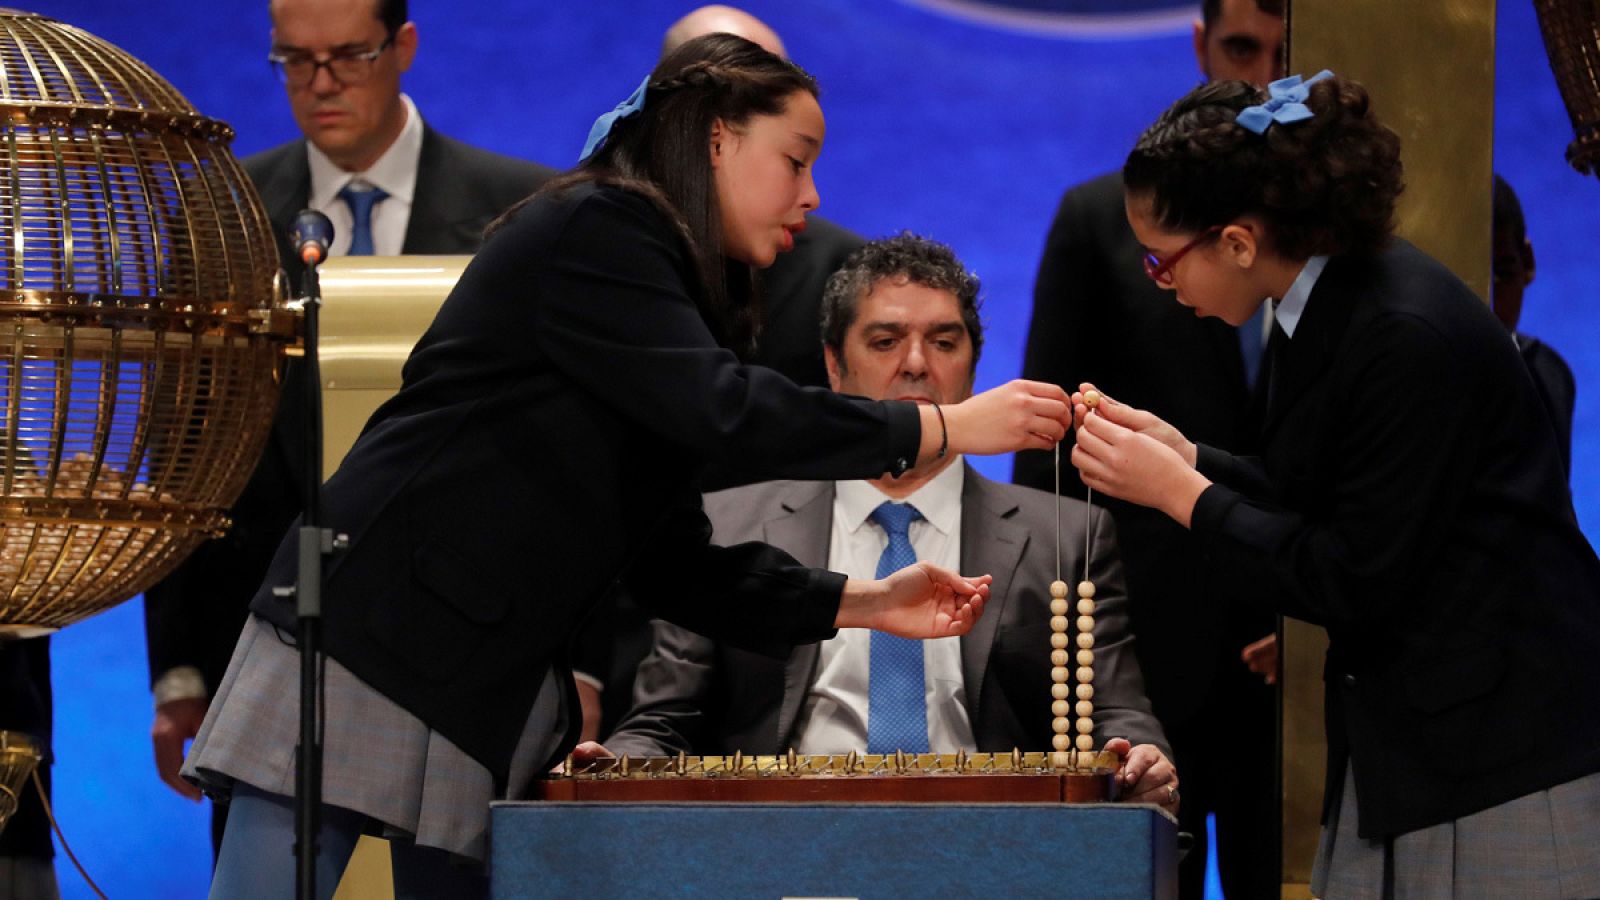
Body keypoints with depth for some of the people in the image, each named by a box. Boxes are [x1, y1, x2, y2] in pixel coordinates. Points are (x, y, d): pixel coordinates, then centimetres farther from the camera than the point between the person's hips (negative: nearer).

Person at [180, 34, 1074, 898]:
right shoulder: (591, 228, -8)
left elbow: (677, 560, 15)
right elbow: (720, 406, -21)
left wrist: (859, 602, 5)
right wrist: (941, 429, -16)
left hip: (496, 696, 9)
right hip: (369, 642, -9)